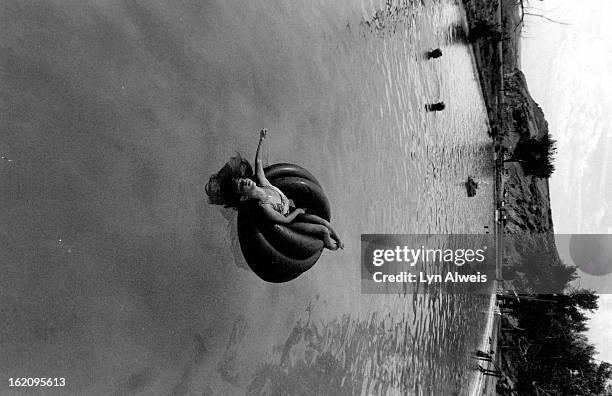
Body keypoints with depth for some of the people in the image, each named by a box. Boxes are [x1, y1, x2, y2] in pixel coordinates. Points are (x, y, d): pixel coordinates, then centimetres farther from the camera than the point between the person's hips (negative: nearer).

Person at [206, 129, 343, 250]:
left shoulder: (262, 182, -18)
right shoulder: (262, 207, -36)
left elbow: (258, 162, -5)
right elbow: (285, 220, -26)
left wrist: (261, 140, -9)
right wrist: (298, 210, -11)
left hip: (292, 212, 6)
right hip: (288, 224, -6)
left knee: (325, 223, 0)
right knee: (323, 231, -11)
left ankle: (339, 242, 21)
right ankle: (328, 244, 18)